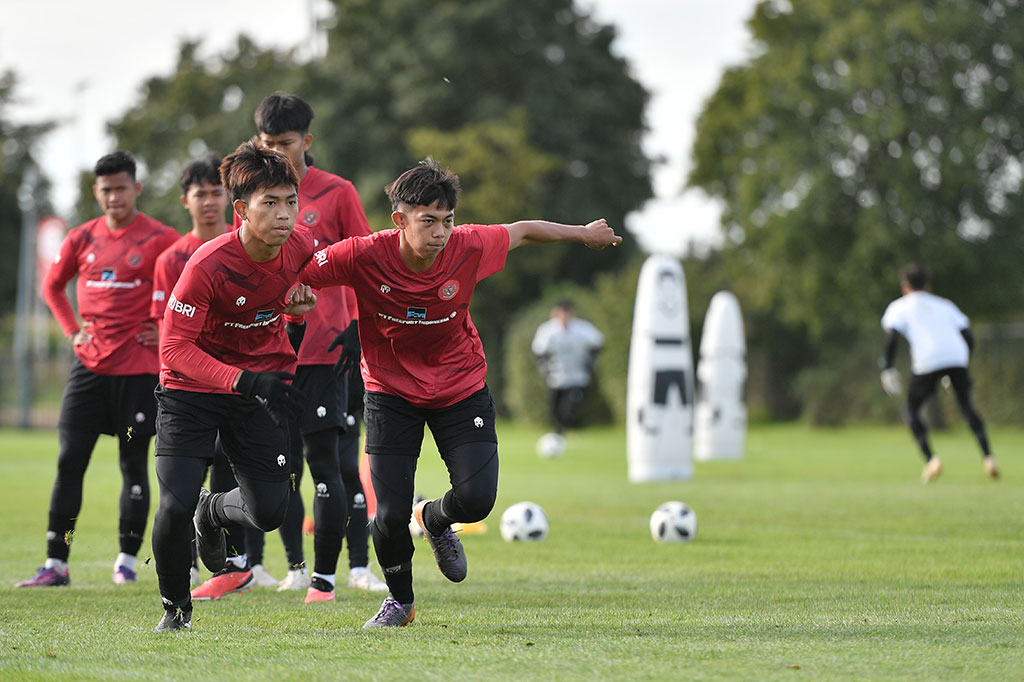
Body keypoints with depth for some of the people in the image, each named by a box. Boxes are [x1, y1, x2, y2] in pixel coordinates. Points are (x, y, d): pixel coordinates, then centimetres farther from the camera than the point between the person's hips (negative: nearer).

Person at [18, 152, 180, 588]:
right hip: (89, 366, 4)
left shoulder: (159, 239, -6)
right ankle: (55, 565, 0)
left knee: (133, 463, 2)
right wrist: (72, 330, 10)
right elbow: (52, 286, 22)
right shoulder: (82, 240, 7)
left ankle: (127, 561, 12)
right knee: (69, 460, -2)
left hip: (139, 368, -4)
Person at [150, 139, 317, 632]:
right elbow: (174, 349, -27)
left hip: (262, 381, 4)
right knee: (175, 506, -17)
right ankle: (175, 608, 10)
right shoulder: (208, 265, -27)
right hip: (192, 387, -4)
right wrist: (242, 380, -37)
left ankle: (213, 510, 34)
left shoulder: (300, 246, -12)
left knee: (269, 512, -3)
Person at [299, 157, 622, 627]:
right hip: (391, 391, -1)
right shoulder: (365, 256, -25)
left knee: (476, 499, -15)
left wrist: (583, 234, 13)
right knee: (390, 515, -9)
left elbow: (522, 232, 0)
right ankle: (400, 601, 22)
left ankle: (435, 520, 25)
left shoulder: (468, 247, -20)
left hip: (461, 389, 1)